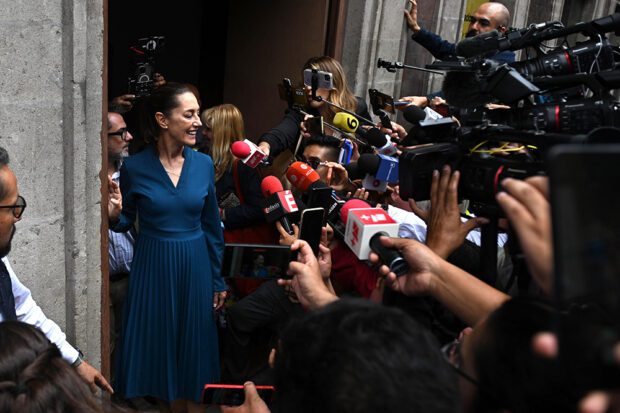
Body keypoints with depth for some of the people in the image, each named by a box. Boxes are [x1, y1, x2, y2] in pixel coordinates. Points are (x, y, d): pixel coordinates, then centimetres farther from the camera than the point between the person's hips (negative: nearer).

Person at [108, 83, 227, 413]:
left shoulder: (204, 164, -2)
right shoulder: (134, 167, -10)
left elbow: (212, 226, 5)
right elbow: (126, 223, 2)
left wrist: (218, 280, 7)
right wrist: (114, 214, -22)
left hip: (195, 266, 2)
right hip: (153, 267, -1)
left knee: (194, 345, 11)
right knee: (159, 344, 11)